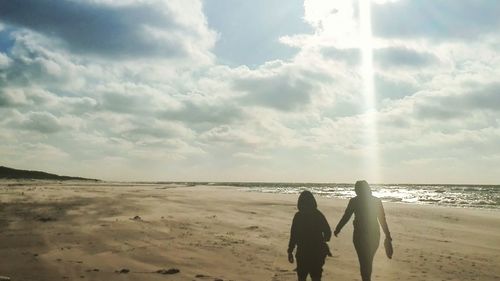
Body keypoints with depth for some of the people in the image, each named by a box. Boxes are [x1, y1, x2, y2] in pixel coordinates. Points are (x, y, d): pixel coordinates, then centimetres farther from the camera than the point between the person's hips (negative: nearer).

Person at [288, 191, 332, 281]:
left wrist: (290, 251, -2)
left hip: (303, 252, -2)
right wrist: (322, 242, 22)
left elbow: (293, 236, -10)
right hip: (318, 252, 3)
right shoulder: (319, 215, -1)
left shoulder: (298, 216, -10)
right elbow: (328, 232, 3)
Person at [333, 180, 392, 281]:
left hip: (360, 235, -3)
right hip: (374, 234, 3)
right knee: (369, 260, 20)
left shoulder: (354, 201, -6)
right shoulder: (377, 201, 0)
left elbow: (345, 217, -2)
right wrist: (387, 235, 7)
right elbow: (382, 219, 1)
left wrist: (337, 229, 10)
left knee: (363, 261, 4)